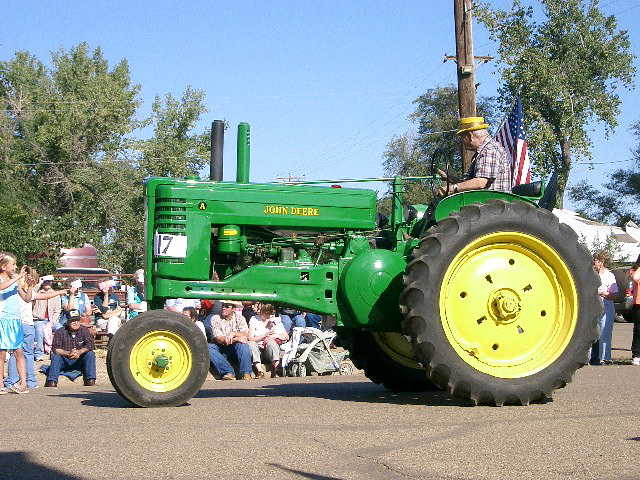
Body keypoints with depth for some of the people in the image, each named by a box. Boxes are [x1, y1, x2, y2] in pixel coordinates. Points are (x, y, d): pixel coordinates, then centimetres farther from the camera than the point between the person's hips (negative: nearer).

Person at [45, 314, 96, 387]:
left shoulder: (84, 330, -1)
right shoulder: (60, 332, -7)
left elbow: (90, 345, -12)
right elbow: (55, 349, -16)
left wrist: (80, 351, -32)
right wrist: (68, 353, -34)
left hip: (79, 361, 1)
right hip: (64, 362, -1)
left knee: (90, 354, -23)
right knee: (55, 356, -28)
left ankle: (91, 380, -26)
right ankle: (52, 382, -34)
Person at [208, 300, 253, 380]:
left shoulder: (239, 318, 4)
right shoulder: (215, 319, -1)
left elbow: (246, 336, -11)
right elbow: (219, 339, -13)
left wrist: (233, 334, -28)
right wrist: (236, 339, -22)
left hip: (235, 349, 0)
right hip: (221, 350, 0)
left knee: (243, 345, -30)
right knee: (209, 347, -29)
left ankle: (246, 374, -37)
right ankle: (229, 372, -38)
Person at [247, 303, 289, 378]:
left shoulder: (276, 320, 12)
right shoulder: (254, 319, 9)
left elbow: (286, 337, 7)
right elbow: (250, 338, -3)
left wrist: (275, 336, -9)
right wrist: (264, 336, -14)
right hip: (258, 350, 0)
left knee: (271, 342, -34)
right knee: (251, 344, -32)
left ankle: (277, 372, -43)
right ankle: (260, 372, -42)